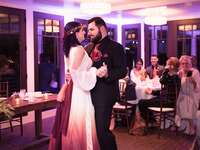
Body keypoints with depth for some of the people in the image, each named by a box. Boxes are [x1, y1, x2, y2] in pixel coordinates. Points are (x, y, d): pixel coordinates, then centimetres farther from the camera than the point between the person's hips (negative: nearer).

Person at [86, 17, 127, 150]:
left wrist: (107, 74, -29)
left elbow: (122, 71, -13)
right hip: (89, 94, 7)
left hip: (104, 95, -7)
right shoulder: (89, 48, 15)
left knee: (102, 130, -6)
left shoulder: (115, 47, -5)